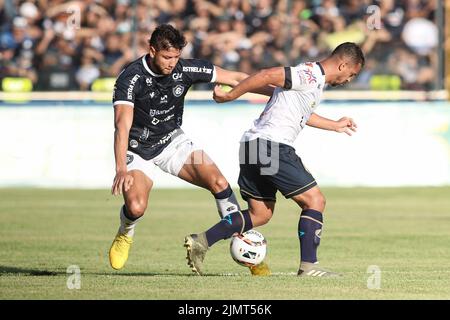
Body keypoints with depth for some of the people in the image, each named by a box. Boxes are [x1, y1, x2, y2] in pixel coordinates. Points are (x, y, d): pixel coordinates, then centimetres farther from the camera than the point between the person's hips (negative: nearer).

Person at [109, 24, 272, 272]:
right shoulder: (130, 78, -26)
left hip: (172, 140, 4)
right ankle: (125, 235, 12)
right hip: (138, 149, -3)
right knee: (136, 206, -24)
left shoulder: (185, 69, -14)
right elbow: (122, 126, -34)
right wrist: (121, 170, -45)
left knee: (219, 182, -17)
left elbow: (235, 78, -7)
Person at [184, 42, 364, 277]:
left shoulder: (314, 78, 20)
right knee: (314, 201, -5)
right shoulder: (311, 76, -12)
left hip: (254, 146, 10)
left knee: (260, 214, 14)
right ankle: (308, 266, -7)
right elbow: (267, 76, -20)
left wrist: (335, 126, 47)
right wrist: (230, 96, -17)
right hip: (272, 146, -10)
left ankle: (201, 242, 11)